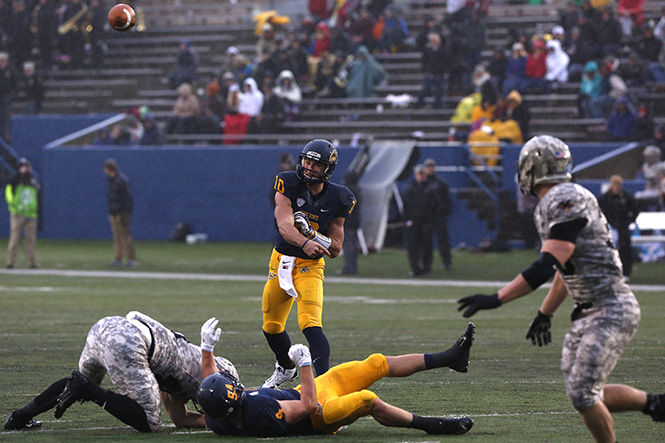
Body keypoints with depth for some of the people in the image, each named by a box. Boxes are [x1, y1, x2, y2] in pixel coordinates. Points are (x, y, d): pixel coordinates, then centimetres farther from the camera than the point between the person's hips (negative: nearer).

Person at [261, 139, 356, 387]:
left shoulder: (337, 199, -7)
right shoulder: (288, 185, -10)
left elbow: (335, 249, -3)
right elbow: (284, 226, -25)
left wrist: (313, 234, -23)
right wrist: (305, 243, -46)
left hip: (310, 266, -3)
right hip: (281, 261, 3)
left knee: (310, 324, -23)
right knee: (271, 326, 16)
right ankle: (286, 368, 43)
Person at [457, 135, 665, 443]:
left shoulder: (567, 202, -18)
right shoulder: (549, 207, 12)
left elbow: (546, 268, -25)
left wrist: (496, 299, -25)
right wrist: (545, 314, 33)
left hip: (611, 310, -10)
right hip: (589, 313, 10)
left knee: (583, 394, -12)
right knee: (583, 393, 10)